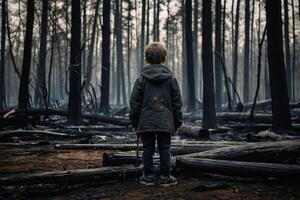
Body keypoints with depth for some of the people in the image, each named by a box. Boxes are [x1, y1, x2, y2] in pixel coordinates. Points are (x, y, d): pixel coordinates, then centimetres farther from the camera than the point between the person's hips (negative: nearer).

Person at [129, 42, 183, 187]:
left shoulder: (141, 79, 0)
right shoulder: (171, 78, 4)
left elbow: (135, 103, 0)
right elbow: (177, 103, 6)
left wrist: (134, 122, 8)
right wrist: (177, 123, 13)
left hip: (146, 122, 0)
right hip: (165, 122, 1)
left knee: (148, 149, 7)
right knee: (164, 149, 7)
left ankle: (149, 175, 12)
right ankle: (165, 176, 10)